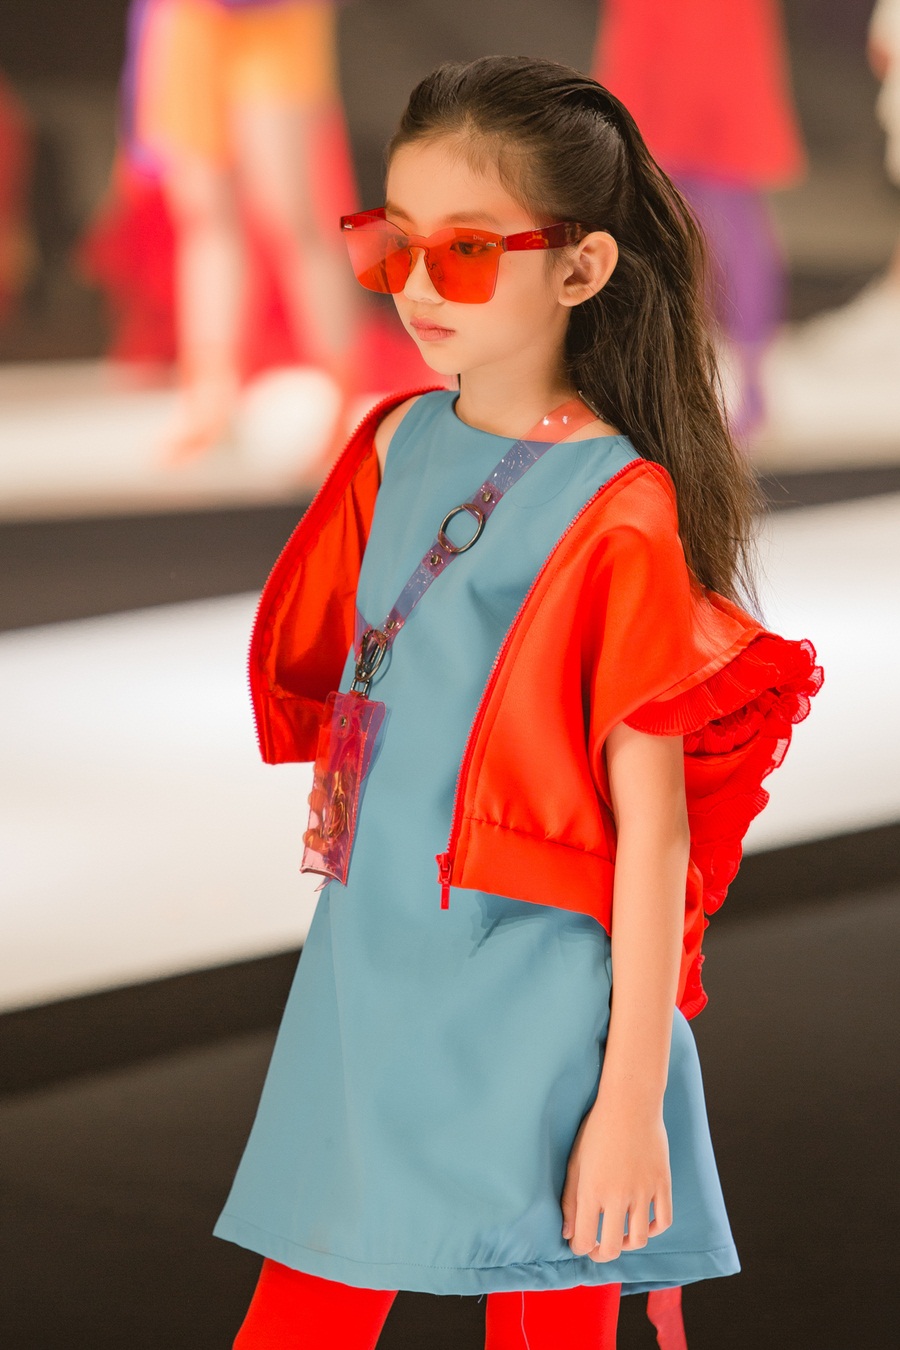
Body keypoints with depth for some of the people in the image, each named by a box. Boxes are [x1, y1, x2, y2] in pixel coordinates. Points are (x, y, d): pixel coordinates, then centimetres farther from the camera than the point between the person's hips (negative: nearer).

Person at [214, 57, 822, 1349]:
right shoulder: (400, 446, 5)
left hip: (534, 1017, -6)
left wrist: (634, 1101, -16)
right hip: (366, 986, 6)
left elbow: (653, 829, -15)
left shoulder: (620, 512, -14)